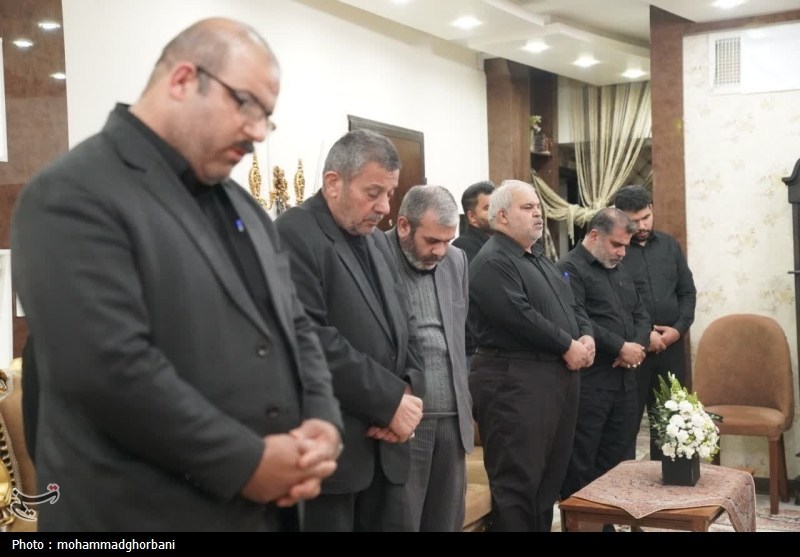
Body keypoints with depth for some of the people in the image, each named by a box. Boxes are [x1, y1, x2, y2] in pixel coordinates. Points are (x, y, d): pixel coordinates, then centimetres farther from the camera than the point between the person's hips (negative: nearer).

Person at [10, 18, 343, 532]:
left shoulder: (241, 203, 13)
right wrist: (245, 462, -19)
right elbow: (110, 368, -23)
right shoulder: (73, 195, -13)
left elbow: (294, 325, 13)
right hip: (150, 515, -8)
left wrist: (322, 422, -4)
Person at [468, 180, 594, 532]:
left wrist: (586, 337, 0)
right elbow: (521, 316, -21)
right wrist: (567, 346, -12)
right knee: (517, 480, -4)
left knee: (550, 476, 16)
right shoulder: (492, 262, -11)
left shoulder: (540, 259, 20)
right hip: (515, 381, -10)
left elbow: (572, 304, 20)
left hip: (559, 376, 10)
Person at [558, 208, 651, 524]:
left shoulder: (620, 270, 19)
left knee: (614, 457, 13)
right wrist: (621, 347, -15)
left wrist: (637, 346, -2)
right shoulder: (571, 268, -9)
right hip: (588, 382, -8)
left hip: (625, 379, 8)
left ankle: (605, 521, 24)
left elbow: (641, 315, 19)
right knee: (581, 463, -1)